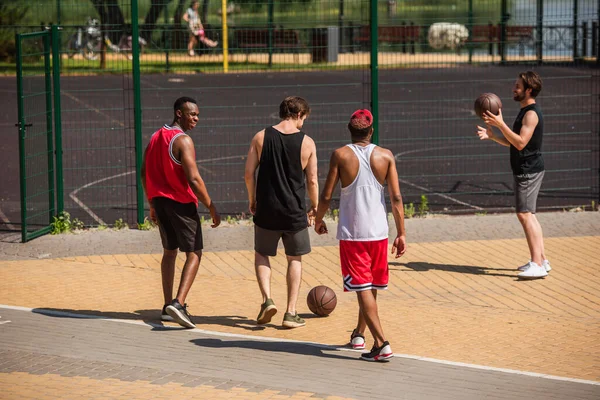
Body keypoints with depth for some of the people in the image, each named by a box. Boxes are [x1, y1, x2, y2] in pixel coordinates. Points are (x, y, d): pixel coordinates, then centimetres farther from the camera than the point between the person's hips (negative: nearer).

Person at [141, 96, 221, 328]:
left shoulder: (156, 137, 10)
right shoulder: (183, 140, -16)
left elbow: (144, 173, 15)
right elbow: (194, 180, -22)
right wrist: (212, 209, -15)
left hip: (160, 200, 8)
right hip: (181, 203, -8)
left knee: (170, 251, 18)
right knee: (194, 254, -2)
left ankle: (168, 306, 18)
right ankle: (178, 304, -18)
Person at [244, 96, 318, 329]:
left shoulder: (261, 137, -2)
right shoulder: (307, 143, -3)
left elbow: (249, 174, -2)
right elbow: (312, 181, 0)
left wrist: (252, 200, 12)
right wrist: (315, 208, 13)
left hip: (266, 209, 0)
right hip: (295, 212, 0)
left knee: (261, 255, 19)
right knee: (295, 259, 14)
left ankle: (267, 300, -1)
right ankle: (291, 313, 11)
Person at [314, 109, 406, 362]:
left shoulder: (341, 155, -5)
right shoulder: (386, 156, 1)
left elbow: (326, 195, -4)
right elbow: (396, 198, -2)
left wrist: (318, 220, 14)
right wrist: (401, 234, 3)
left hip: (351, 232, -3)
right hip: (378, 231, 3)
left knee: (363, 289, -4)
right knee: (371, 287, 20)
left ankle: (381, 344, -17)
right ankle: (359, 335, 37)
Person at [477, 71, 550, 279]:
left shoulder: (531, 114, -17)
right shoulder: (525, 112, 16)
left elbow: (520, 142, -27)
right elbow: (514, 143, 20)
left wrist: (500, 124, -29)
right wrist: (492, 136, 8)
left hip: (528, 170, -11)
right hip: (525, 169, 11)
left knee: (525, 214, -13)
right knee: (528, 215, 15)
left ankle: (537, 265, -16)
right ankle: (541, 260, 20)